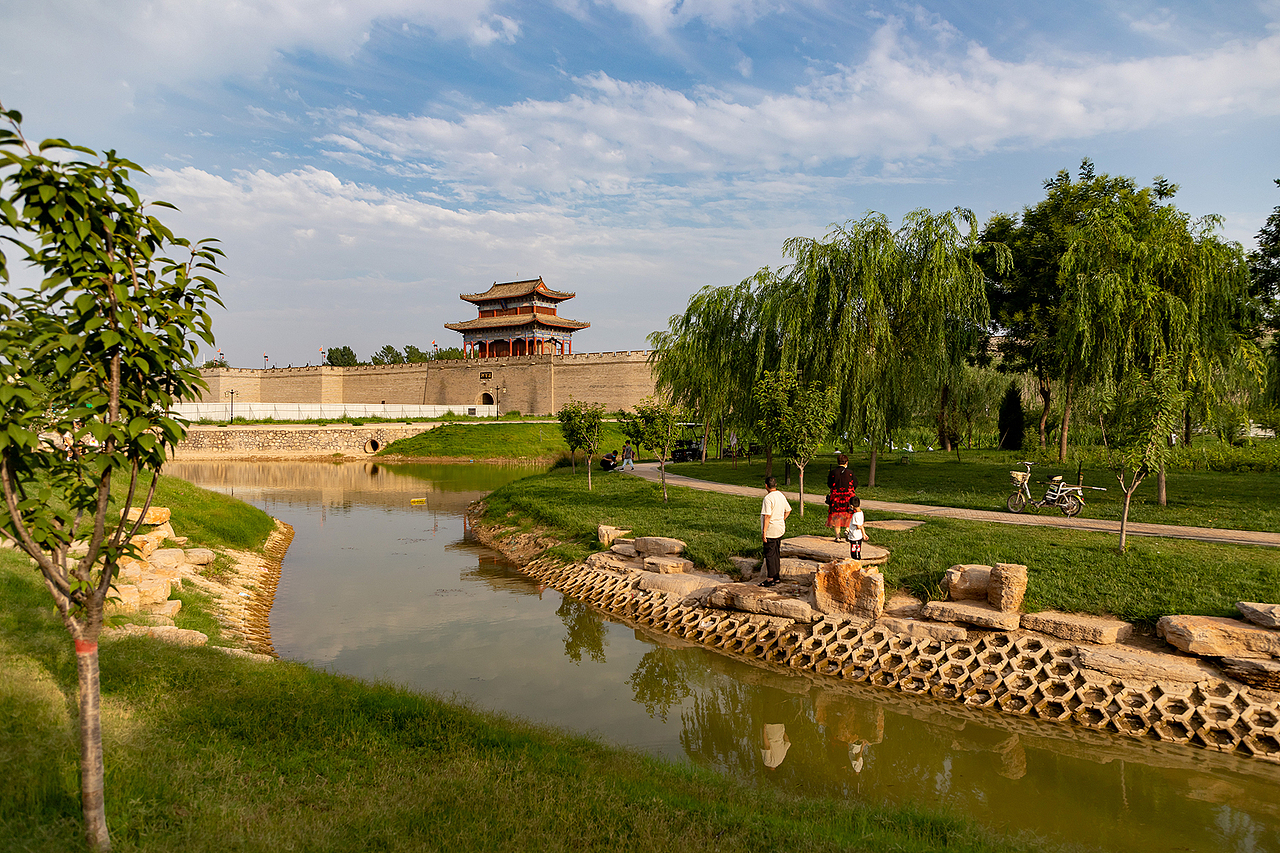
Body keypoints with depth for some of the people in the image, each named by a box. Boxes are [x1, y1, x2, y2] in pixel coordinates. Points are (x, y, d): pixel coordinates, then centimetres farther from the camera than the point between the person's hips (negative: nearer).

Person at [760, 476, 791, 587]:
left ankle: (770, 579, 3)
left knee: (769, 554, -1)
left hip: (771, 531, -8)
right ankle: (776, 576, 24)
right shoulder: (781, 496, 7)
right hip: (780, 529, 8)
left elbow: (767, 516, -23)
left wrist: (764, 532, -20)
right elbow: (788, 510, 17)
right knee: (777, 553, 16)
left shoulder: (768, 498, -19)